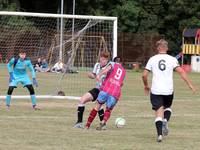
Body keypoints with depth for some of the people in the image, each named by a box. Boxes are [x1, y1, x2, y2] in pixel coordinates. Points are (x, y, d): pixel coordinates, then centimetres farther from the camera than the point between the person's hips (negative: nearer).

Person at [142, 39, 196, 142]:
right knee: (167, 107, 26)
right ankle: (165, 121, -4)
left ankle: (160, 134, -14)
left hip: (156, 90, -1)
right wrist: (190, 85, -6)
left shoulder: (152, 59, 3)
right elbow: (181, 72, -8)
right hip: (168, 91, 1)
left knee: (159, 112, 1)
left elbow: (144, 75, 2)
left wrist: (146, 86, 20)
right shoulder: (172, 59, 2)